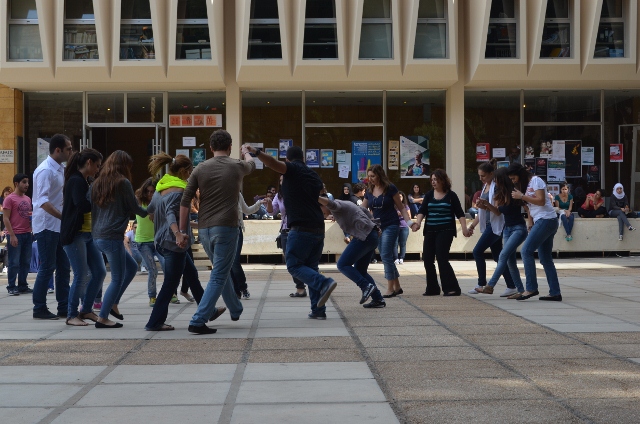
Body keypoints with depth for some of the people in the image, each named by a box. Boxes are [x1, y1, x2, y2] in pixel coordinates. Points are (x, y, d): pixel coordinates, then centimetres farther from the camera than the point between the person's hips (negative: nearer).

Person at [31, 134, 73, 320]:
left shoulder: (59, 169, 12)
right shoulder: (45, 170, -16)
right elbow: (43, 201, -25)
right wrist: (64, 216, -31)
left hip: (59, 226, 9)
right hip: (46, 226, -9)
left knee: (63, 267, 9)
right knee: (47, 268, -4)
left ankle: (64, 308, 15)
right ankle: (39, 309, 6)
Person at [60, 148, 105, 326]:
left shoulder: (85, 181, 17)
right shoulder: (76, 181, -13)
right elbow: (82, 205, -25)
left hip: (89, 234, 9)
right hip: (75, 235, -9)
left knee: (100, 272, 7)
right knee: (82, 276, -7)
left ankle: (86, 310, 19)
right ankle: (71, 315, 6)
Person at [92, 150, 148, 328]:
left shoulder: (97, 183, 12)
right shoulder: (123, 183, -8)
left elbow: (92, 208, 15)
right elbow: (134, 208, -2)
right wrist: (148, 213, 19)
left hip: (98, 236, 8)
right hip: (113, 236, -8)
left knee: (131, 267, 20)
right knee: (117, 278, 0)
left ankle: (112, 303, 17)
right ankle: (103, 318, -1)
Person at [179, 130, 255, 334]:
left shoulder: (200, 169, 4)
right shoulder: (237, 166, 2)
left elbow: (185, 201, -1)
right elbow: (251, 165, 28)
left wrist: (182, 230, 4)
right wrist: (246, 152, 51)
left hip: (204, 229, 4)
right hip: (226, 227, -4)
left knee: (221, 270, 23)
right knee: (218, 276, -3)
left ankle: (236, 310, 39)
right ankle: (198, 321, -13)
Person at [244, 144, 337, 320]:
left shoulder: (292, 169, -2)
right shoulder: (313, 175, 19)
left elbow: (274, 163, -22)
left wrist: (256, 152, -29)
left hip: (301, 228, -7)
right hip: (318, 229, 7)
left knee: (294, 265, 0)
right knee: (311, 267, 12)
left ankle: (323, 283, -20)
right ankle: (318, 310, 6)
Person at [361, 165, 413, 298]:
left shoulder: (390, 189, -7)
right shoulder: (369, 192, 8)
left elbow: (401, 207, -2)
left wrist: (408, 221, -15)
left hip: (390, 226, -6)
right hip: (377, 226, 6)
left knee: (386, 256, -12)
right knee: (386, 257, 8)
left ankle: (390, 289, -6)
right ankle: (397, 287, 17)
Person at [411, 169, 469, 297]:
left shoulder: (451, 195, 1)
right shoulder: (429, 195, 10)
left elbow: (460, 213, 0)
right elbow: (422, 211, 0)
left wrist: (464, 228, -12)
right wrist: (417, 222, -18)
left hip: (445, 231, -5)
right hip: (430, 231, 5)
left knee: (442, 258, -14)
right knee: (427, 259, 3)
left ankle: (452, 288, -7)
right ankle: (432, 288, 16)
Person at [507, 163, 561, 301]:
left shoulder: (536, 181, -5)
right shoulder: (526, 185, 21)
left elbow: (541, 201, -16)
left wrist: (521, 196, -15)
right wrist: (529, 221, 6)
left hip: (546, 220, -10)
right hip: (540, 221, 10)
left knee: (526, 251, -16)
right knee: (545, 258, 6)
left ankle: (531, 288, -16)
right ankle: (555, 293, 4)